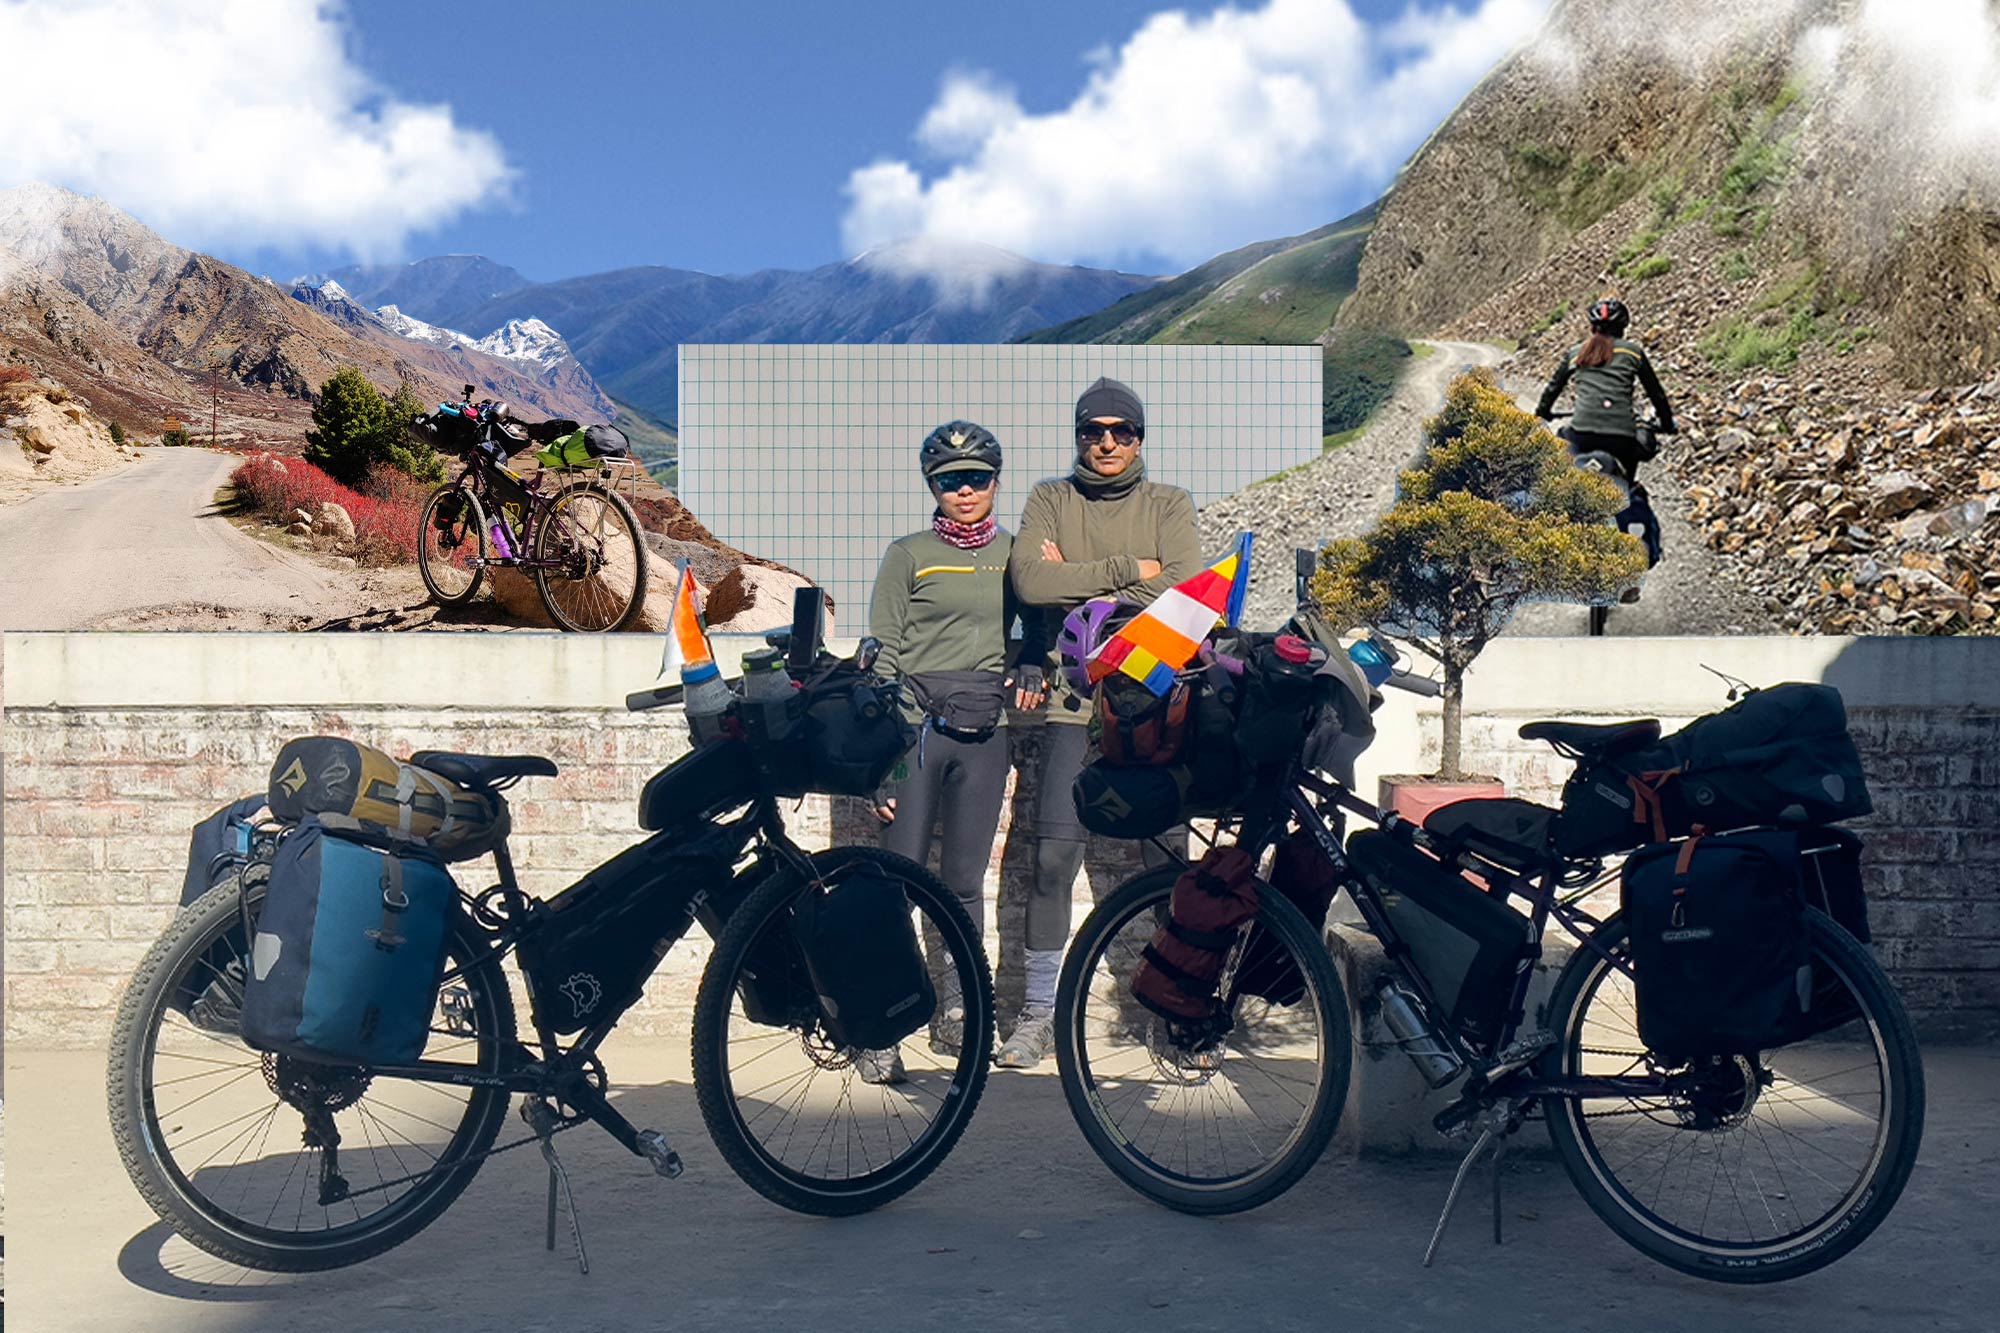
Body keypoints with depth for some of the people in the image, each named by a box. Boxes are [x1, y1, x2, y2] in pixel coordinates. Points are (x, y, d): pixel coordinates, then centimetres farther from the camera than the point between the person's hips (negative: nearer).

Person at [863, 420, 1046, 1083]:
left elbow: (1038, 621, 26)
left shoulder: (1013, 553, 12)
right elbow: (882, 655, 0)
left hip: (984, 734, 3)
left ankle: (954, 1015, 21)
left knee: (965, 882, 8)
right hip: (916, 728, -3)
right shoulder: (908, 555, 3)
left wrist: (1030, 664, 2)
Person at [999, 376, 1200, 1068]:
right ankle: (1039, 1012, 7)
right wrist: (1127, 568, -9)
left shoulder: (1169, 504, 10)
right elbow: (1030, 580, -9)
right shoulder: (1050, 500, 10)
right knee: (1053, 857, -5)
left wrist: (1081, 588, -8)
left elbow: (1186, 590, -8)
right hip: (1076, 700, 0)